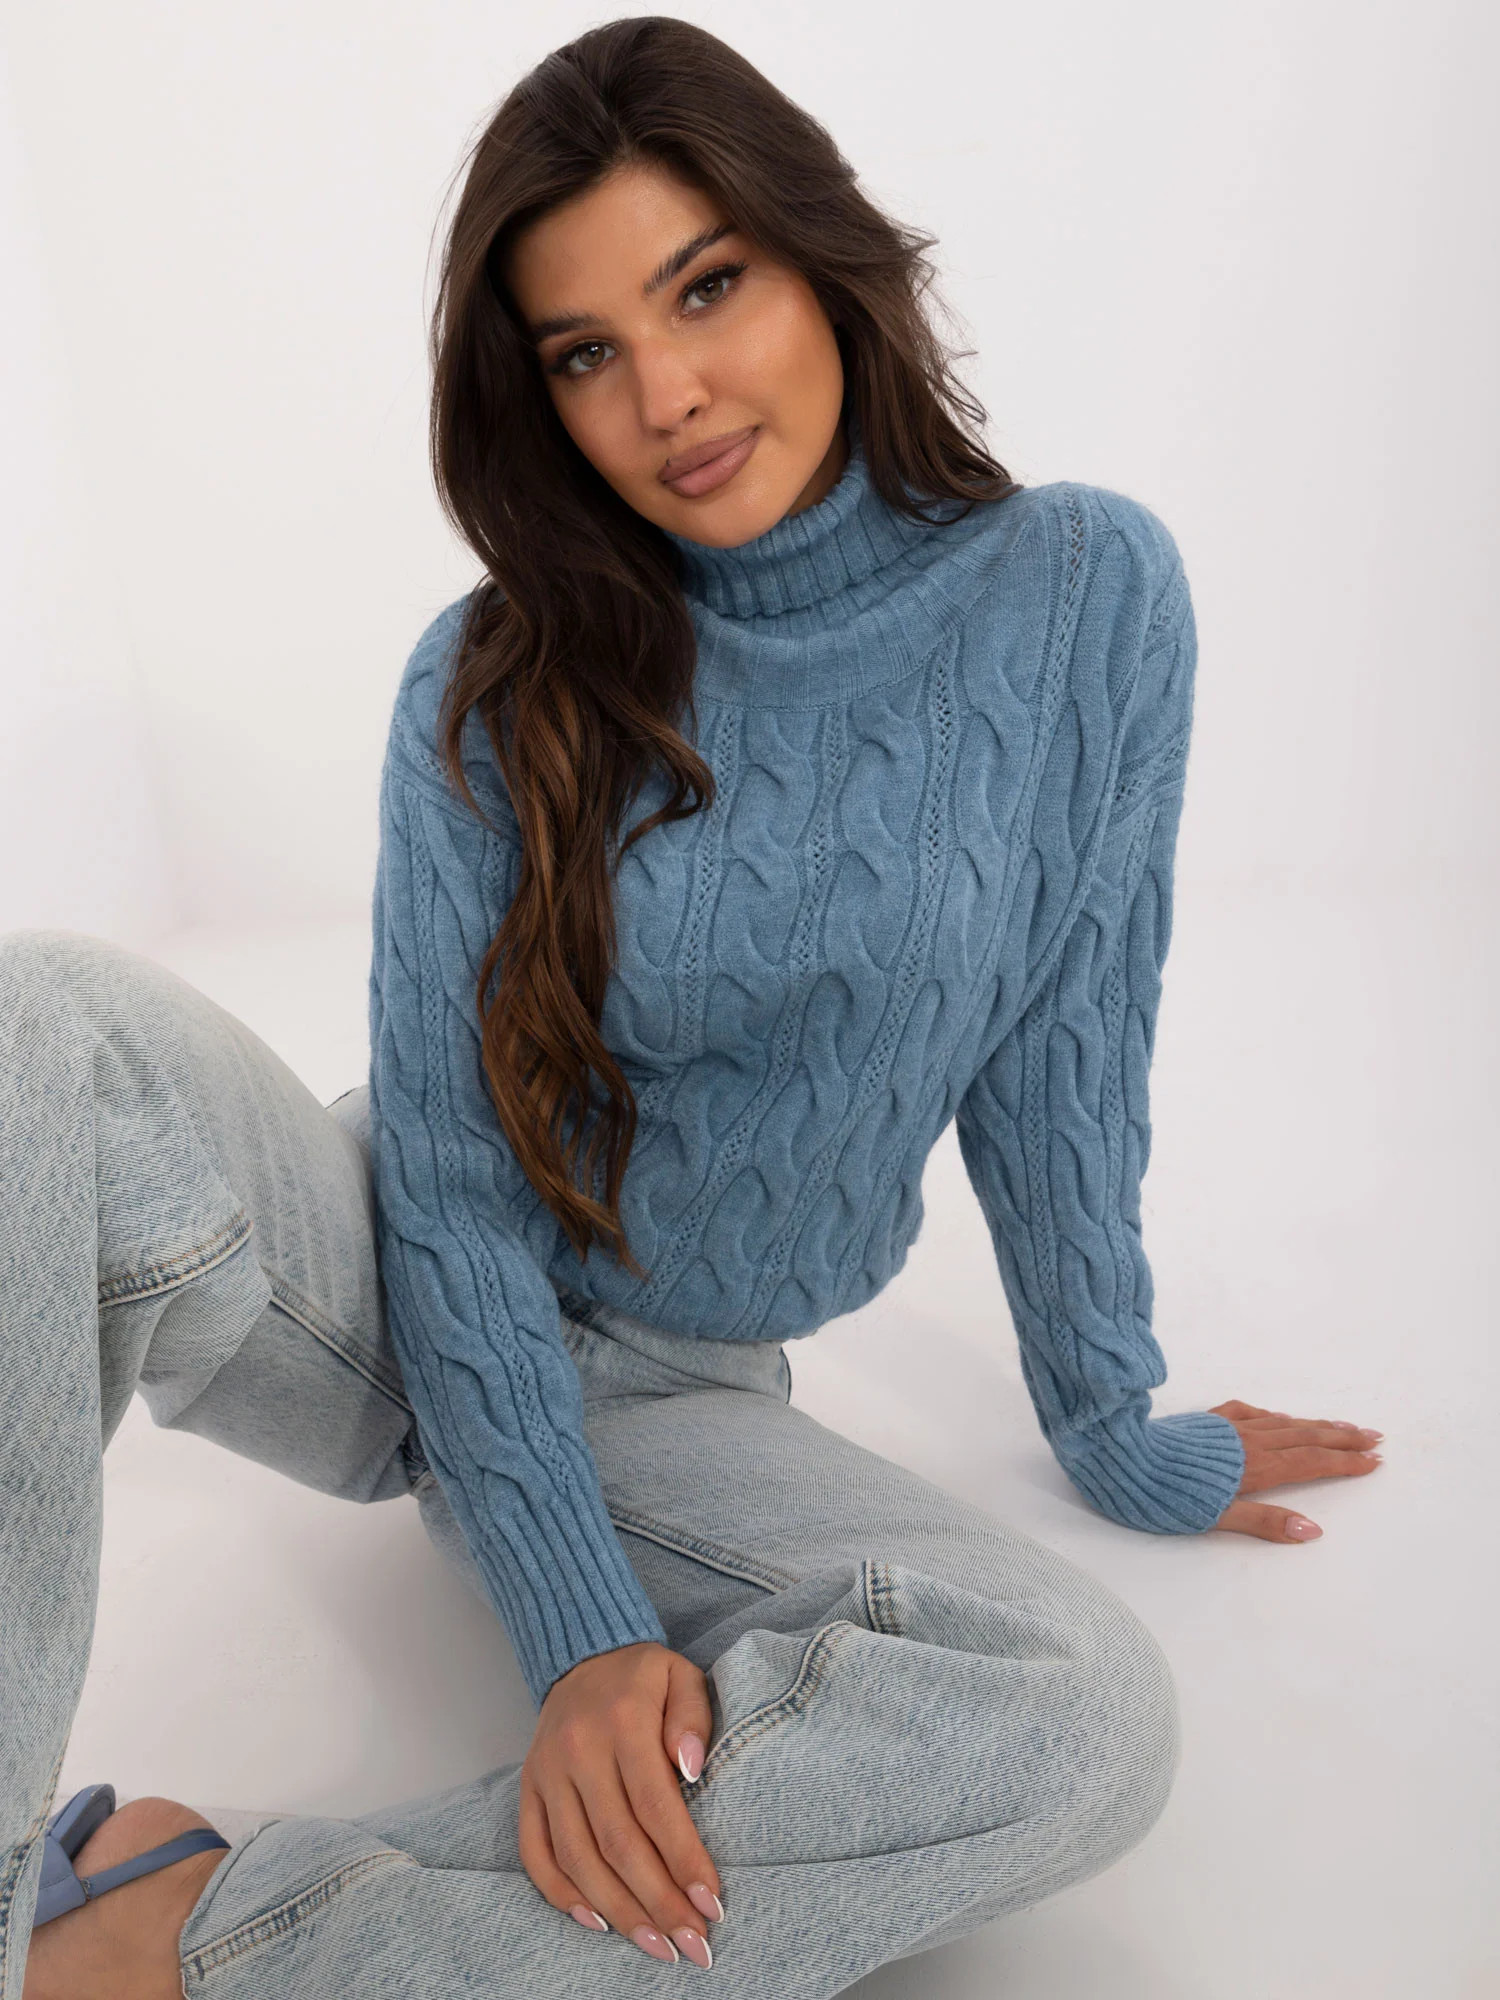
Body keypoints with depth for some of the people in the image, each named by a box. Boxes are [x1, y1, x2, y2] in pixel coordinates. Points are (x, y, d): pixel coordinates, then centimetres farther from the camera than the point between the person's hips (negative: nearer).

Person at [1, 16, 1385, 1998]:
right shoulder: (495, 683, -8)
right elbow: (451, 1175, -12)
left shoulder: (1083, 596, -7)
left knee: (1087, 1717, -30)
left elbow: (1064, 1059, 0)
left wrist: (1115, 1432, 9)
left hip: (671, 1395, 1)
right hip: (391, 1302, 0)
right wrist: (580, 1622, -21)